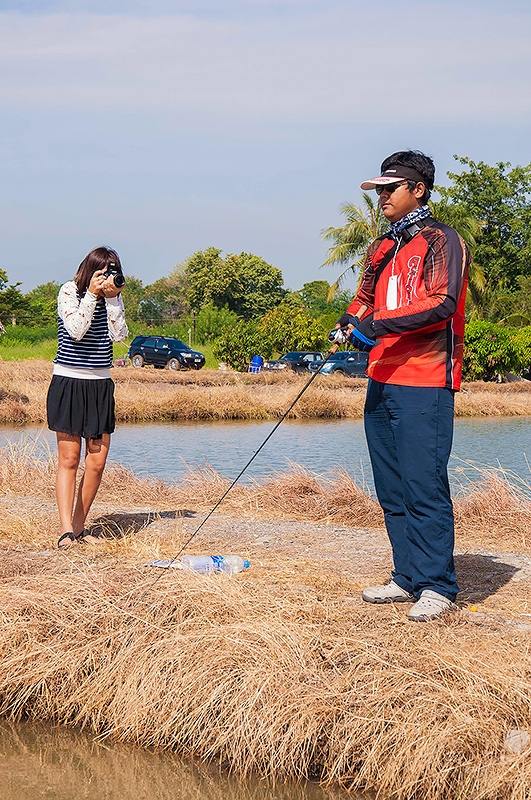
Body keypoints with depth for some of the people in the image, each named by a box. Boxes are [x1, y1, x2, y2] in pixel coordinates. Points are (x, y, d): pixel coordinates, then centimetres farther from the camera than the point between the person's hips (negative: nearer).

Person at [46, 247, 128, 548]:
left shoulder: (113, 296, 9)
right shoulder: (69, 291, -4)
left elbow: (120, 334, -3)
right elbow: (76, 330, -16)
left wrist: (112, 298, -9)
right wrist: (92, 294, -15)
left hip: (100, 385, 5)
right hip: (68, 383, -4)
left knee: (97, 460, 1)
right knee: (69, 458, -6)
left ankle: (79, 526, 13)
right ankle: (66, 530, -9)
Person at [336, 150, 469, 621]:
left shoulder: (441, 241, -3)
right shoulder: (382, 249, 21)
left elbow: (442, 303, -16)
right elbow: (367, 300, 28)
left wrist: (380, 324, -22)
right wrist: (354, 321, 4)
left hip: (425, 384, -8)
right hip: (382, 382, 8)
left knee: (424, 487, -11)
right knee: (391, 489, 9)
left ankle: (437, 587, -6)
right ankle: (407, 578, 17)